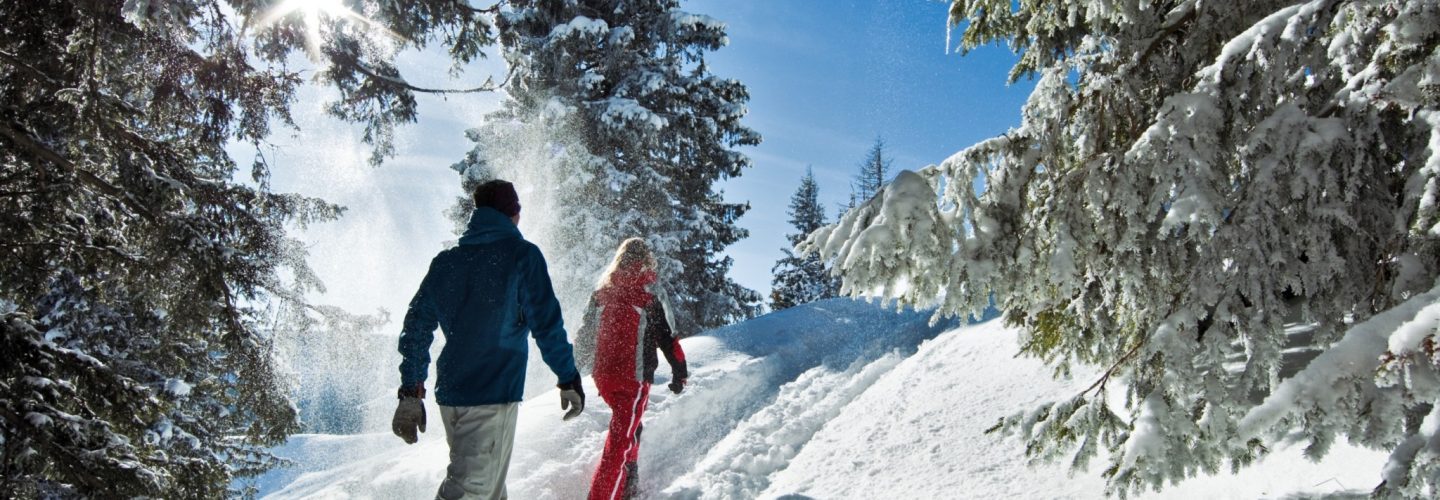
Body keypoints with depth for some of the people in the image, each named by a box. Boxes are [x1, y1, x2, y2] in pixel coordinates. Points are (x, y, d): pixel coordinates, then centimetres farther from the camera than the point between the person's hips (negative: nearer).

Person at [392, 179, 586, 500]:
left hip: (449, 395, 6)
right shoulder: (522, 255, -6)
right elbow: (546, 322, -10)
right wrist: (569, 379, 0)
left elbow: (417, 326, 10)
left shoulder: (445, 261, 10)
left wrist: (410, 392, 15)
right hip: (494, 395, -6)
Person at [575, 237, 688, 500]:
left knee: (627, 424, 26)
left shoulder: (602, 291, 6)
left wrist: (580, 364, 28)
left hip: (603, 374, 6)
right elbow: (667, 336, -7)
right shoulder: (650, 293, -8)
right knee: (622, 436, -2)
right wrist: (679, 371, 2)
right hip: (634, 375, -6)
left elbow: (586, 333, 14)